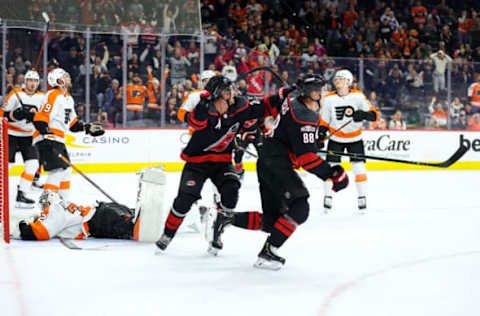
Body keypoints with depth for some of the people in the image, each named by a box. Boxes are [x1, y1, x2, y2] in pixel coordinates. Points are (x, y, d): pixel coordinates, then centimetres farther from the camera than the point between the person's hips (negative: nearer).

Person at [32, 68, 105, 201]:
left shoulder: (68, 98, 16)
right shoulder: (53, 96, -16)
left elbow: (72, 121, 24)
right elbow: (39, 120, -23)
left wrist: (87, 127, 15)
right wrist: (48, 135, -28)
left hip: (58, 139, 10)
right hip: (46, 140, -10)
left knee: (66, 171, 15)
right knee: (58, 170, -19)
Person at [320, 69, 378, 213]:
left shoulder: (358, 96, -14)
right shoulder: (329, 99, -8)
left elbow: (374, 115, -16)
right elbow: (324, 121, 2)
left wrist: (363, 114, -36)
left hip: (355, 138, -1)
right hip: (335, 138, 1)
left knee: (359, 167, -5)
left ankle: (362, 197, 8)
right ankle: (327, 197, 11)